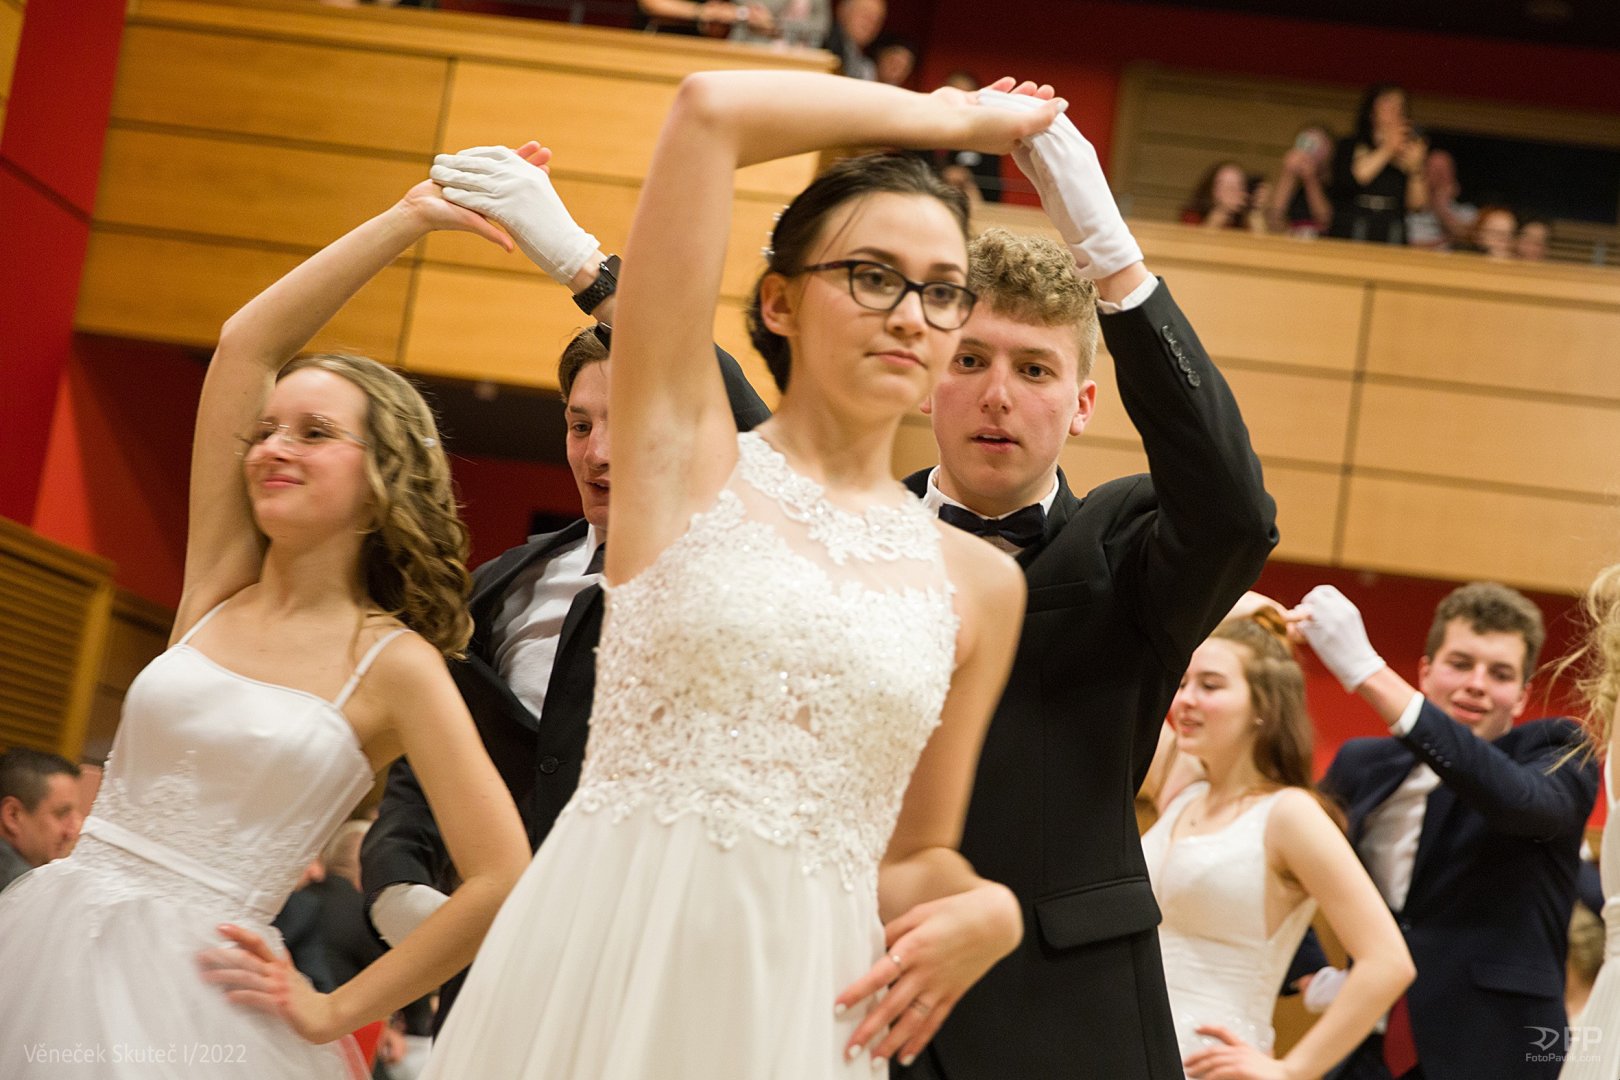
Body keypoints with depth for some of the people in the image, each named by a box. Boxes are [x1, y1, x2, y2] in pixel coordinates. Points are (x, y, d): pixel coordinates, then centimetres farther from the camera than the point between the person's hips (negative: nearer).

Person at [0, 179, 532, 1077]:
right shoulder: (221, 587, 8)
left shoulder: (396, 666, -4)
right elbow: (246, 343, 6)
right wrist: (411, 218, 6)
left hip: (191, 996, -4)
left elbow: (502, 882, -10)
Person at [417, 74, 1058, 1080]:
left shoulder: (979, 581, 10)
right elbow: (711, 107, -4)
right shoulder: (688, 454, 2)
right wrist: (951, 118, 9)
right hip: (595, 967, -3)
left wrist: (985, 910, -6)